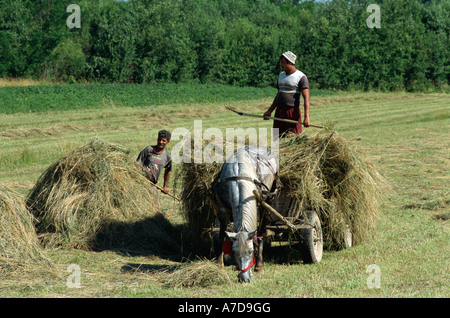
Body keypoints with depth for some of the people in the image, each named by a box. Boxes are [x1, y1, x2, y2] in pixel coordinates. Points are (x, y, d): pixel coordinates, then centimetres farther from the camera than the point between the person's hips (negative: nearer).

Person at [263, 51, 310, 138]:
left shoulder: (301, 77, -5)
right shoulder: (281, 75, 17)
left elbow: (306, 98, -11)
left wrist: (306, 117, -21)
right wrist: (270, 111, 20)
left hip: (293, 111, -6)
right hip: (279, 111, 7)